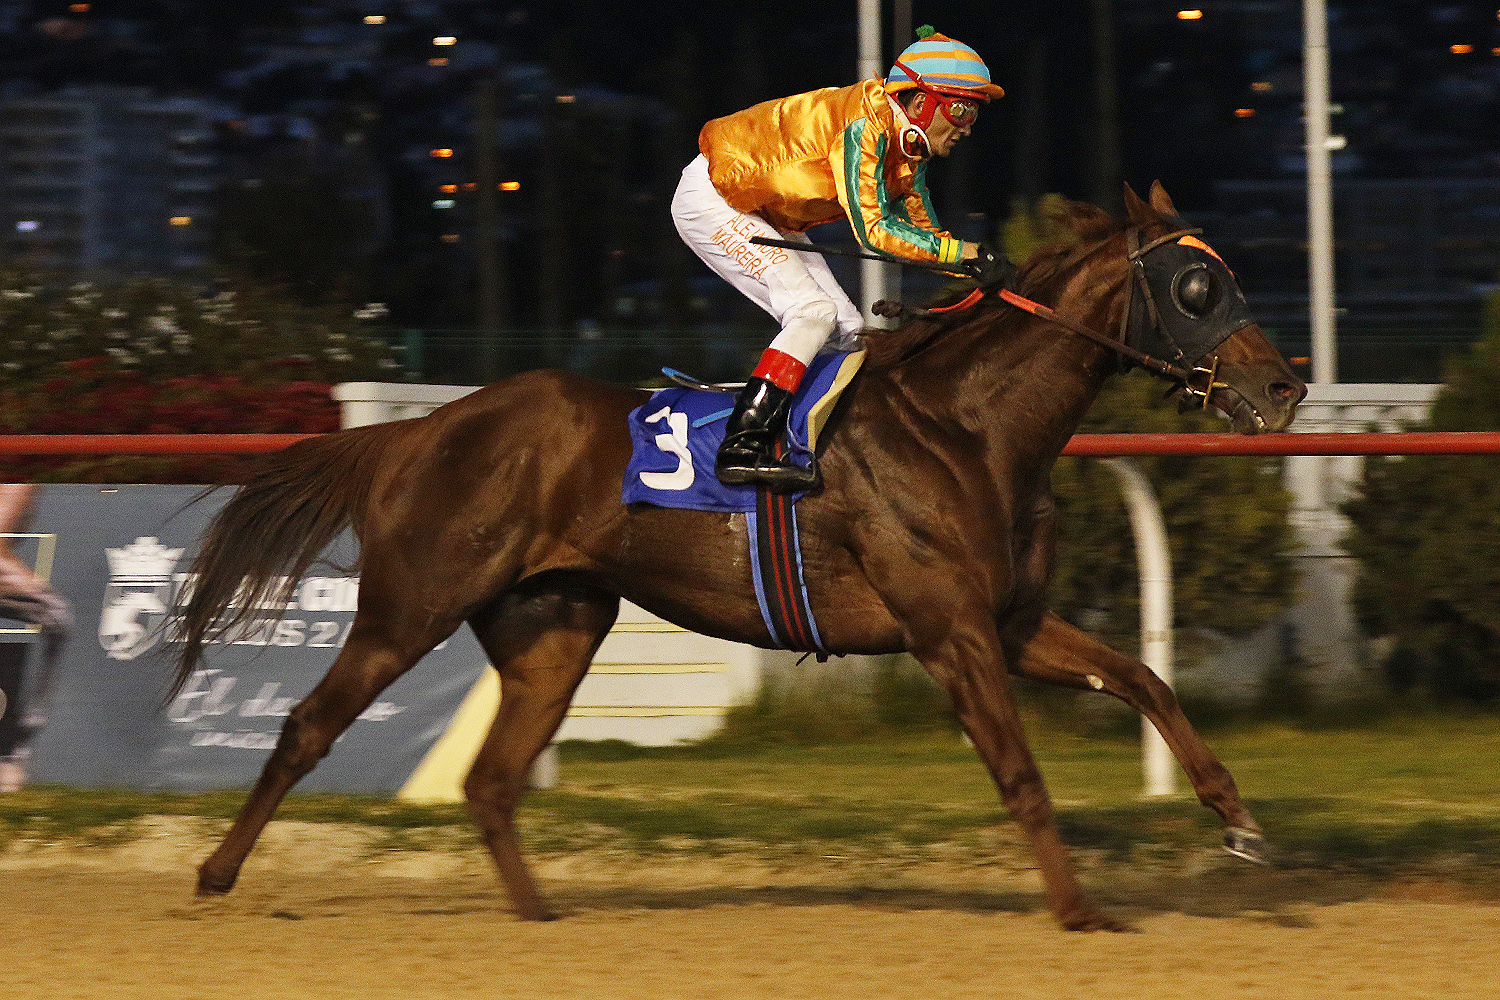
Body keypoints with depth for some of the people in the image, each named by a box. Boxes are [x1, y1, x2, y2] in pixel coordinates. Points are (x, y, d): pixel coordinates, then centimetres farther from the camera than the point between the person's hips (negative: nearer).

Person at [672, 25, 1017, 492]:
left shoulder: (910, 150, 2)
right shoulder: (865, 124, -27)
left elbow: (924, 232, 9)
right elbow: (873, 229, -30)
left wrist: (983, 271, -8)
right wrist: (968, 253, -30)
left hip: (767, 218, 10)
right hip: (713, 200, -10)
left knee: (847, 330, 4)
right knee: (814, 313, -22)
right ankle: (742, 448, -27)